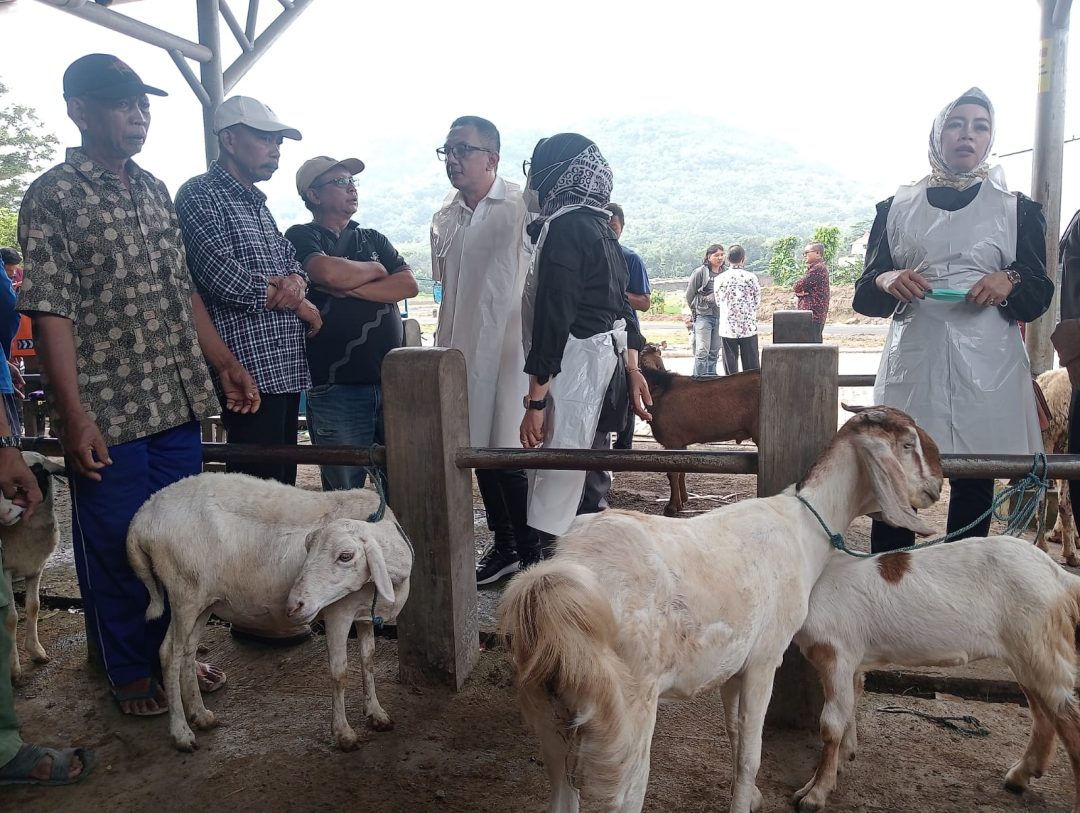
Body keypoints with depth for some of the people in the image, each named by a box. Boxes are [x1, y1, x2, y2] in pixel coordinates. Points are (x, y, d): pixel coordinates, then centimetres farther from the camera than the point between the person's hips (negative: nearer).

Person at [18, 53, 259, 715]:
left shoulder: (155, 190, 12)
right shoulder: (53, 197, -7)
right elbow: (51, 312, -13)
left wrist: (226, 363, 14)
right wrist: (75, 417, -18)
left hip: (180, 403, 6)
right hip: (110, 413, -6)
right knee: (117, 546, 8)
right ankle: (131, 672, 27)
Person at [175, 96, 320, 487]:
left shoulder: (257, 204, 22)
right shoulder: (200, 195, -5)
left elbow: (293, 262, 21)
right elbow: (221, 275, -18)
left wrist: (294, 282, -6)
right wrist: (300, 305, -5)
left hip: (287, 368, 9)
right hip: (251, 370, -8)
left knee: (283, 484, 13)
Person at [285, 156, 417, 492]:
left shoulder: (373, 239, 18)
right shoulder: (300, 238, 3)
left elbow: (408, 285, 3)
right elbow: (330, 273, -18)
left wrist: (352, 288, -9)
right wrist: (375, 269, 0)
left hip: (392, 379, 5)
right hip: (337, 387, -4)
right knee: (344, 494, 5)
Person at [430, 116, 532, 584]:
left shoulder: (520, 208, -9)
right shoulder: (445, 216, 11)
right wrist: (445, 348, 18)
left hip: (511, 349, -6)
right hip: (464, 352, 6)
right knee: (480, 450, 12)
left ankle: (529, 552, 14)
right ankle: (503, 547, 28)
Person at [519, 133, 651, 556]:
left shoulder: (564, 227, -14)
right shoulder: (599, 225, 16)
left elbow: (553, 317, -20)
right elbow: (620, 303, 17)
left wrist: (536, 400, -20)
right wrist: (632, 369, 18)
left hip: (572, 372, -10)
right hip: (604, 359, 10)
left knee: (554, 487, -8)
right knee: (583, 480, 18)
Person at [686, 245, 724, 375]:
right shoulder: (701, 272, -5)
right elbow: (689, 294, 1)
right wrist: (696, 310, 9)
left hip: (719, 316, 5)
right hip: (703, 316, -5)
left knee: (714, 352, 10)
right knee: (702, 351, -11)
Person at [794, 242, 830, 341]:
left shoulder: (818, 268, -11)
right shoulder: (814, 268, 22)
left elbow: (798, 286, -15)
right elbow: (798, 288, 16)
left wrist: (799, 289, 6)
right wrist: (799, 292, -6)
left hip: (813, 315, -10)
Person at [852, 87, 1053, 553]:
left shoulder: (1017, 209, 12)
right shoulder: (897, 207, 13)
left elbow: (1040, 295, 11)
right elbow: (864, 296, 12)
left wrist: (1010, 282, -11)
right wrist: (887, 281, -11)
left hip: (986, 366, 0)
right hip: (912, 362, 0)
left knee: (974, 488, -1)